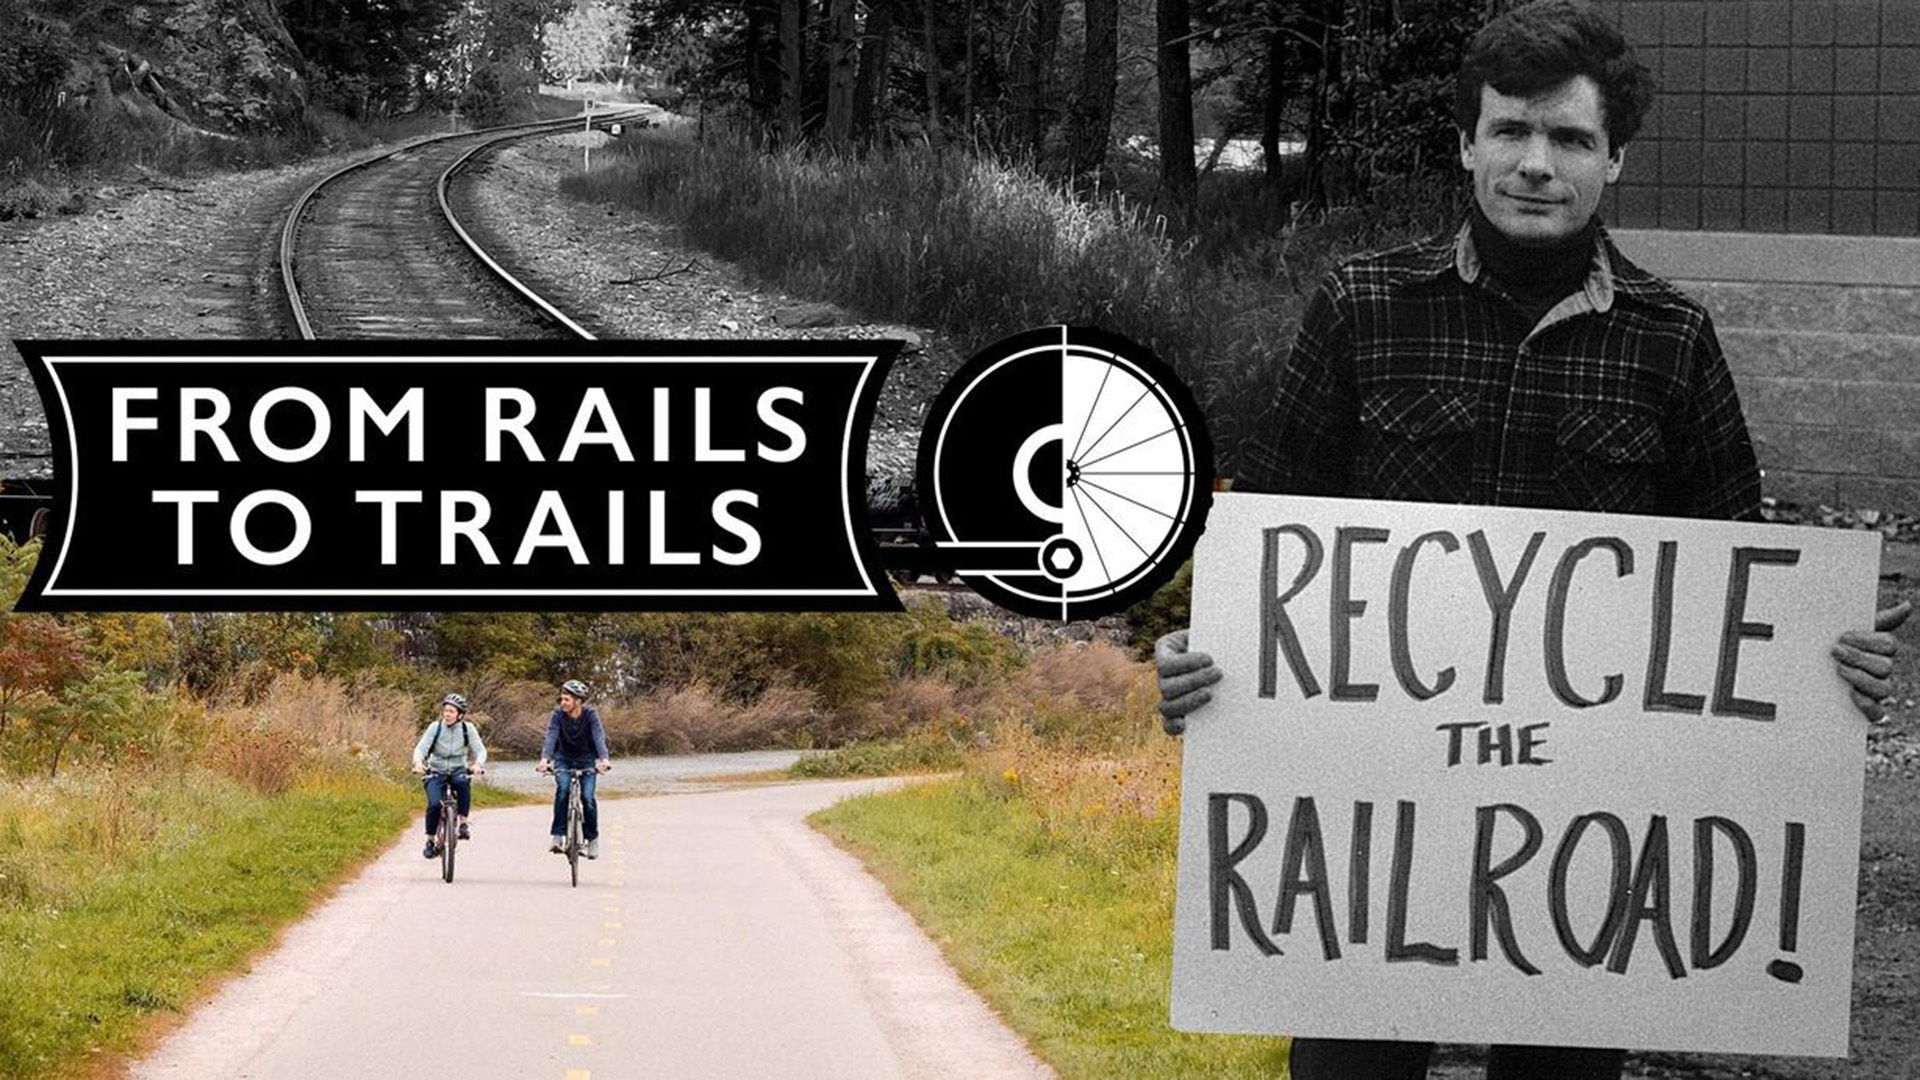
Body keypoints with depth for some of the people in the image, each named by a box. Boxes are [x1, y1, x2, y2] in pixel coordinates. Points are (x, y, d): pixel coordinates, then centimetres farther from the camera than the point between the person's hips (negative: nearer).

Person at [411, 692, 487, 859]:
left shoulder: (467, 728, -6)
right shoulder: (435, 727, -8)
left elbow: (480, 749, -12)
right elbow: (421, 747, -14)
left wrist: (478, 764, -35)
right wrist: (418, 762, -37)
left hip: (457, 771, 0)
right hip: (436, 772, 0)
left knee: (463, 782, -37)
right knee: (434, 804, -24)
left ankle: (463, 824, -26)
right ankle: (430, 840, -3)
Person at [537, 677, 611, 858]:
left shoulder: (590, 715, -18)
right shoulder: (558, 715, -16)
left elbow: (599, 737, -30)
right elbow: (551, 737, -27)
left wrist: (603, 759, -48)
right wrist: (545, 759, -45)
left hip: (586, 760, 0)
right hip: (563, 760, 0)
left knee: (587, 797, -16)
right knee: (562, 789, -28)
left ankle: (592, 838, 5)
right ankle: (558, 836, -27)